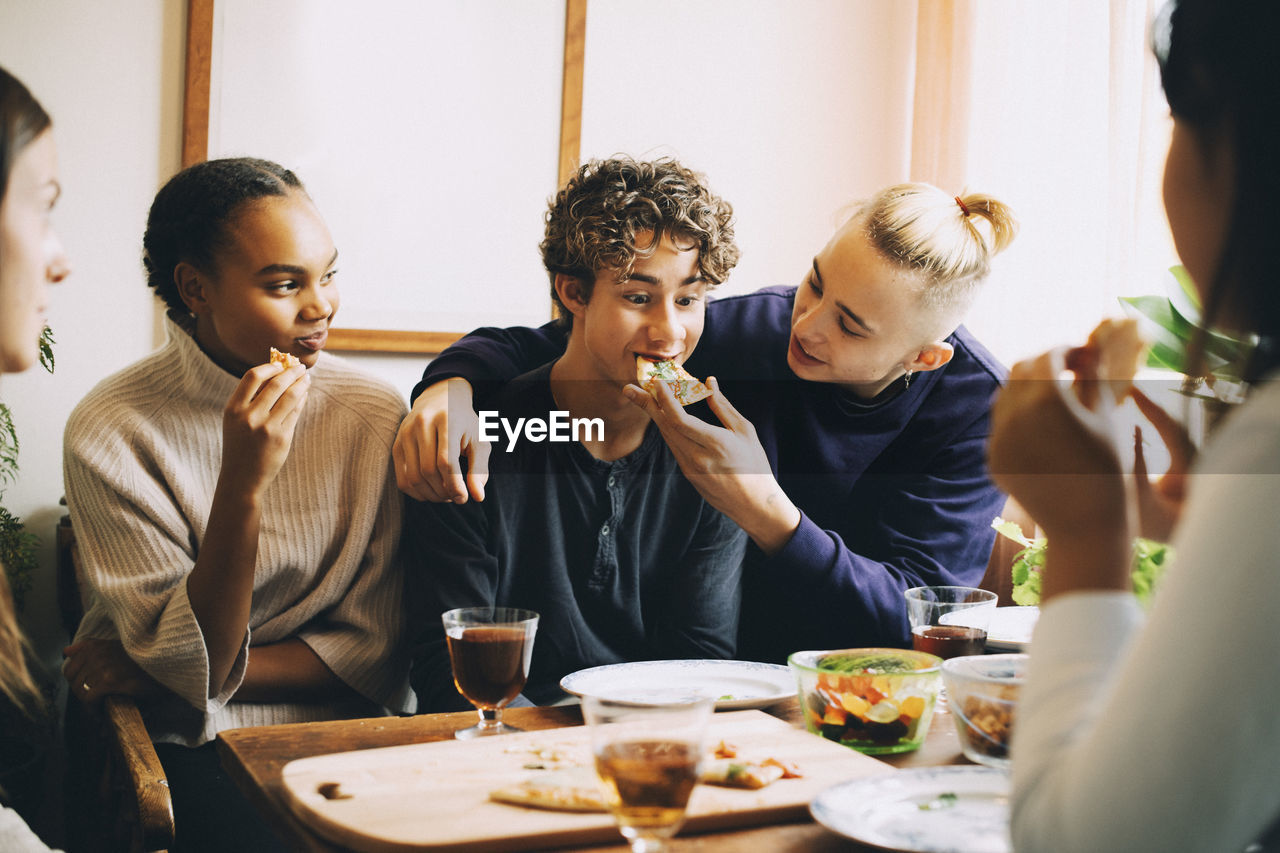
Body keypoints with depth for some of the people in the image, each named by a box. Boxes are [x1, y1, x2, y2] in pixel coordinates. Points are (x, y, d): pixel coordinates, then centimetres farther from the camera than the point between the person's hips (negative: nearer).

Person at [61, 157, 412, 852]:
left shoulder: (374, 414, -2)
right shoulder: (110, 431, -8)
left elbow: (375, 651, 1)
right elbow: (190, 671, -12)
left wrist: (151, 672, -7)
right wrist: (242, 486, -26)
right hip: (183, 750, -2)